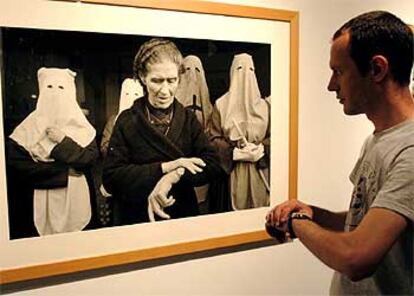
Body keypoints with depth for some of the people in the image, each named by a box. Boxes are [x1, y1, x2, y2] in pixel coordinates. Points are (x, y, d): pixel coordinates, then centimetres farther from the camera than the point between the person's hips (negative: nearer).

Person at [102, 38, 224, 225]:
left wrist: (174, 176, -25)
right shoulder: (127, 121, -7)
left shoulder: (188, 119, -1)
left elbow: (213, 164, -11)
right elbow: (110, 178, -15)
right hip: (137, 220, -2)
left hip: (185, 217, 2)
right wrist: (164, 167, -21)